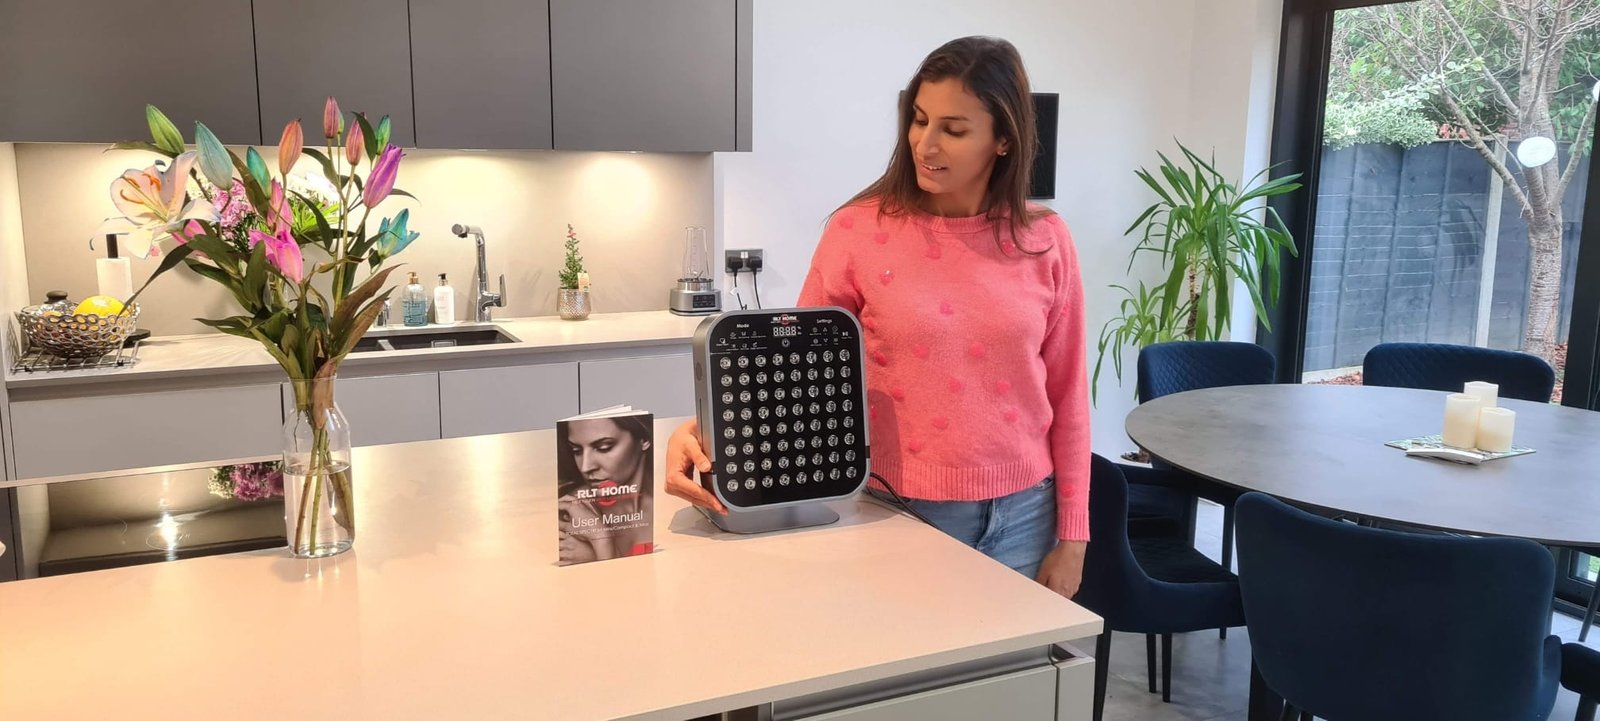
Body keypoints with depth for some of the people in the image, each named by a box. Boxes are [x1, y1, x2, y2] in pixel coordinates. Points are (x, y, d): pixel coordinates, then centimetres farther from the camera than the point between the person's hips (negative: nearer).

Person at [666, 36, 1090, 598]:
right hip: (903, 511, -2)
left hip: (1021, 515, 2)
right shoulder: (860, 230, -8)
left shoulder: (1044, 241, -2)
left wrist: (1071, 536, 3)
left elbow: (1066, 395, 3)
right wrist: (702, 429, -21)